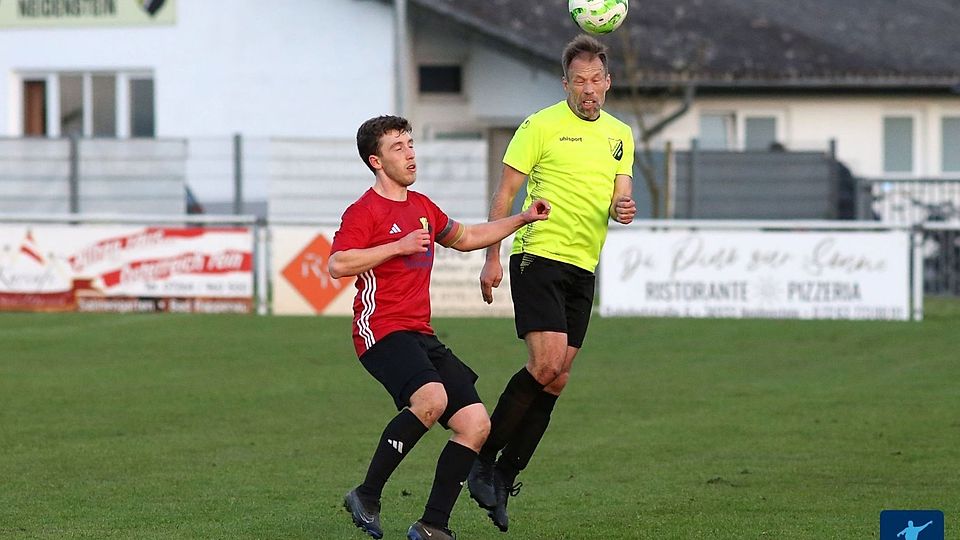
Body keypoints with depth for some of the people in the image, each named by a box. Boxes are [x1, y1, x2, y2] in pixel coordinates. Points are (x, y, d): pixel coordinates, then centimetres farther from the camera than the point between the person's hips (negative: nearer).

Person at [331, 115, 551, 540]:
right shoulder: (365, 212, -5)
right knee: (432, 398, -34)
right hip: (382, 330, -9)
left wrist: (522, 219, 30)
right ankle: (367, 497, -21)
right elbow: (337, 265, -18)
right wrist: (399, 246, -18)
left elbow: (464, 238, 37)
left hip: (422, 337, 9)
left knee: (475, 424, -4)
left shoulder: (422, 207, 20)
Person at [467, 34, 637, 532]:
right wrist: (492, 257, -10)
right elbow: (506, 192, -3)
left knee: (556, 380, 3)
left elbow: (620, 196, 12)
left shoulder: (619, 135, 14)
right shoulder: (541, 126, -4)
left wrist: (622, 209, -13)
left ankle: (503, 479, 11)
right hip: (539, 256, -6)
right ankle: (483, 460, -7)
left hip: (583, 268, 6)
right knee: (545, 364, -19)